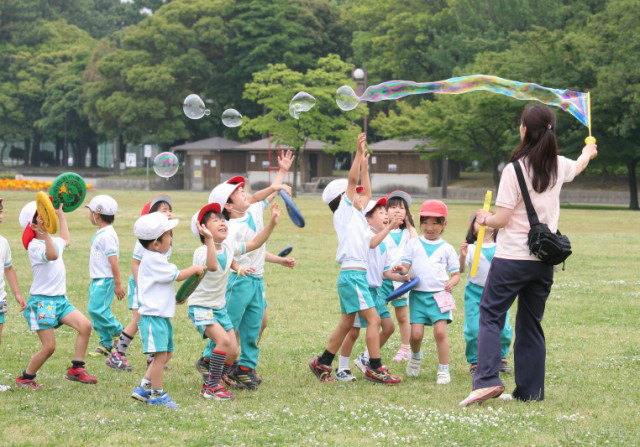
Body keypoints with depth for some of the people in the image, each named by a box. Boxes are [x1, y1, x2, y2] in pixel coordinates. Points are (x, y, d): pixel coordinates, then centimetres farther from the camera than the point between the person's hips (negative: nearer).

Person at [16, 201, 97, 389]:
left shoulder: (54, 242, 12)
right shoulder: (35, 246, -16)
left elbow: (64, 241, 38)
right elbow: (52, 255, -38)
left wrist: (61, 215, 42)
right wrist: (45, 232, -46)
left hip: (60, 299, 8)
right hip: (41, 301, -8)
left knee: (85, 326, -10)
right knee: (49, 347, -9)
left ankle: (76, 369, 1)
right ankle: (25, 378, 12)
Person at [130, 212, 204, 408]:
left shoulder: (154, 258, 15)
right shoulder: (154, 261, -17)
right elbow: (177, 275, -13)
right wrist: (195, 269, 2)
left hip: (162, 316, 11)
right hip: (153, 316, -11)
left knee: (166, 354, 14)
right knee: (160, 355, -8)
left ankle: (144, 388, 18)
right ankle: (157, 394, -1)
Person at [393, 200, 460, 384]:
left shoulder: (447, 248, 7)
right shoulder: (414, 244, 9)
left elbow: (456, 273, 7)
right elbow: (406, 267, 5)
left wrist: (452, 282, -16)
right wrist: (401, 269, -18)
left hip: (439, 295, -1)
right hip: (418, 295, 1)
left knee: (440, 332, -13)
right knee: (416, 334, -6)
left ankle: (443, 370, -1)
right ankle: (416, 356, 28)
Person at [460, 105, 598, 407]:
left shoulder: (515, 169, -14)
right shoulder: (558, 166, 5)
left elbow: (502, 220, -13)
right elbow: (579, 166, 32)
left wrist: (484, 219, 9)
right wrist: (588, 152, 55)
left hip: (511, 257, -6)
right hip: (544, 261, 6)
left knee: (491, 316, 0)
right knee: (531, 323, 13)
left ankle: (488, 379, -17)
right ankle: (530, 391, 14)